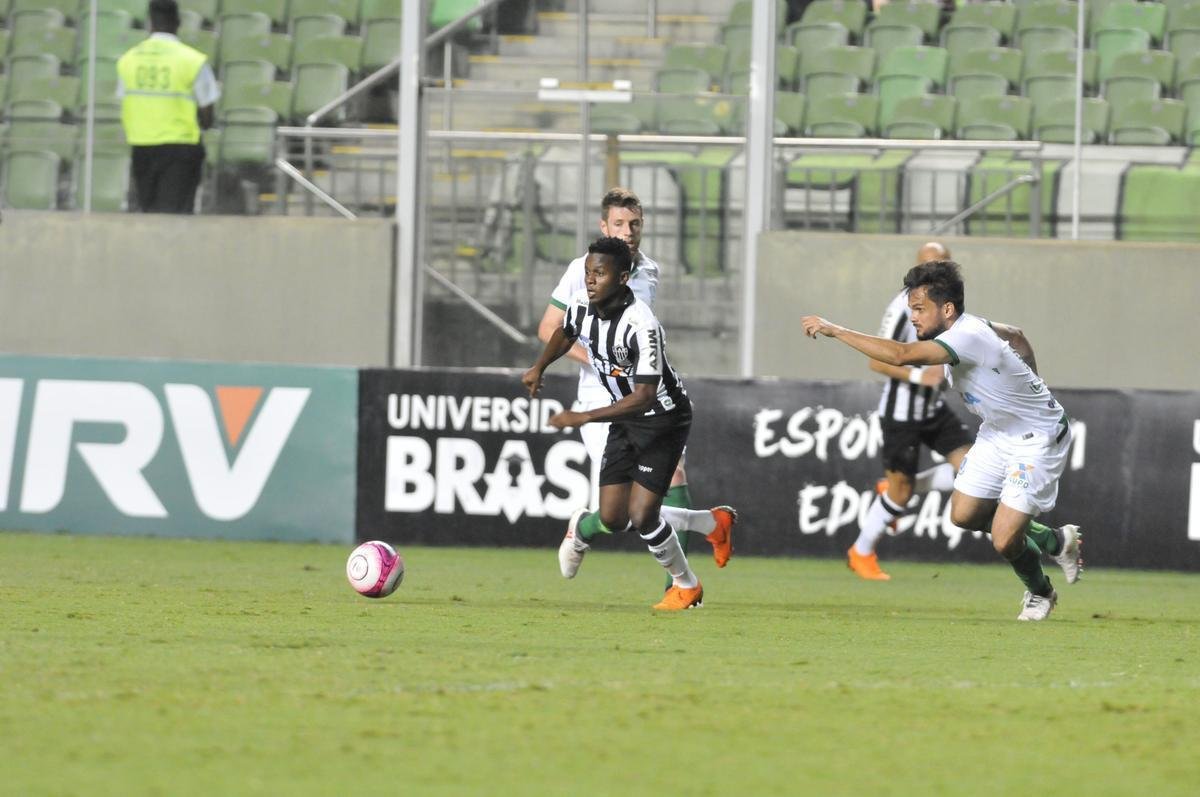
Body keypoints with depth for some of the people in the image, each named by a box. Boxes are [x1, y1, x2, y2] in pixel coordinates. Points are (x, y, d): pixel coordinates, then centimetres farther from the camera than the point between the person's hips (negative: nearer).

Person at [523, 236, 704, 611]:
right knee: (612, 518, 1)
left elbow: (645, 395, -35)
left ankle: (686, 586, 13)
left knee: (641, 514, -14)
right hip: (625, 418, 7)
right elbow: (565, 333, 19)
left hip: (663, 418, -7)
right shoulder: (581, 303, -8)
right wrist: (539, 368, 13)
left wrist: (585, 417, -37)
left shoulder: (640, 325, -32)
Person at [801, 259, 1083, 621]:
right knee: (964, 515, 9)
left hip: (1038, 439, -10)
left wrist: (835, 331, -41)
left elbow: (901, 355, -45)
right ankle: (1056, 541, 29)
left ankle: (1040, 593, 20)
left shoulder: (971, 337, -33)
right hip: (996, 434, 10)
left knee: (1004, 540, -13)